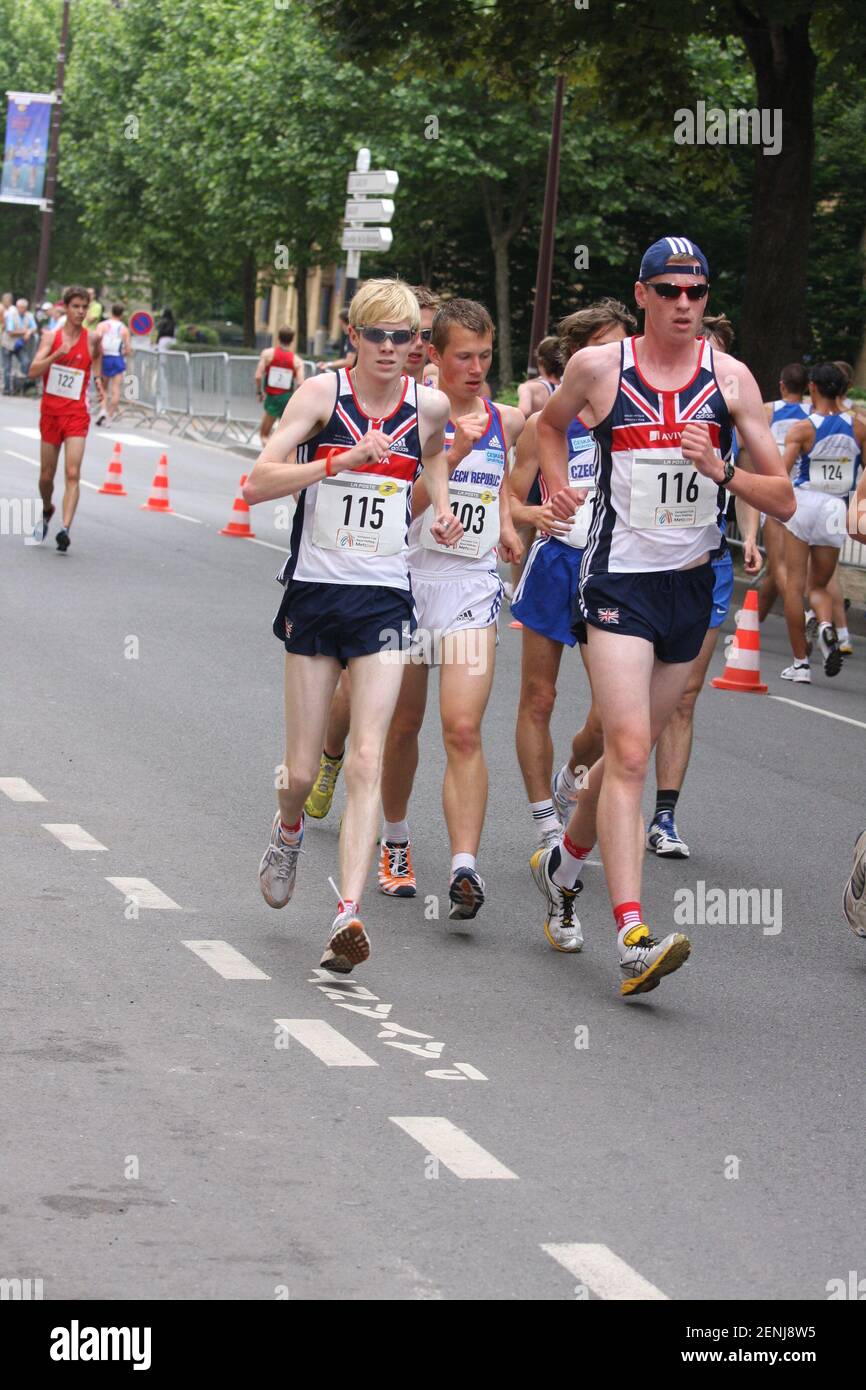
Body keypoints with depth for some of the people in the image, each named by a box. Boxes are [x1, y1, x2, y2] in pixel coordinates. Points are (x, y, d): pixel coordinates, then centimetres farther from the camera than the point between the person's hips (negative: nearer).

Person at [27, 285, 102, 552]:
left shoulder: (92, 338, 0)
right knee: (46, 475, 12)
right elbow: (33, 371, -13)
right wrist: (57, 354, -23)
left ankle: (65, 529, -25)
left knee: (73, 474, -17)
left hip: (76, 414, -1)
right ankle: (47, 511, 42)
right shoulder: (51, 336, 0)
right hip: (50, 412, 1)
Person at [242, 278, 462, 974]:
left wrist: (441, 503, 11)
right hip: (315, 594, -1)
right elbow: (258, 483, -16)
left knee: (367, 759, -14)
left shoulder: (429, 404, 2)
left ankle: (349, 913, -19)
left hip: (385, 602, 1)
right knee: (303, 771, 5)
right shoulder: (322, 394, -7)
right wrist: (341, 462, -26)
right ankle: (289, 831, 41)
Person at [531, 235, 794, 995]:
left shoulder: (730, 378, 0)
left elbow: (783, 499, -1)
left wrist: (722, 474, -18)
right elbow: (551, 422, 22)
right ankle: (634, 938, -24)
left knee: (631, 749, 16)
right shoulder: (598, 367, -2)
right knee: (629, 751, -16)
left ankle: (564, 862, 42)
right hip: (619, 581, -3)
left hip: (692, 585, 3)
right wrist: (556, 483, 4)